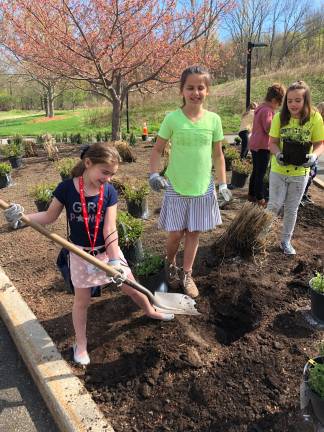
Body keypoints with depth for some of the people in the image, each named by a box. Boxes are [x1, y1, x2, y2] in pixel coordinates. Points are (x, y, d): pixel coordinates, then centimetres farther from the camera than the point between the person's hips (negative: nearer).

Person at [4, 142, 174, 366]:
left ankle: (150, 310, 45)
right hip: (81, 254, -1)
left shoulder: (109, 192, -13)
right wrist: (22, 217, -19)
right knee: (82, 301, 11)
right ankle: (80, 344, 34)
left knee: (131, 287, 14)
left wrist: (115, 259, -24)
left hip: (108, 250, 1)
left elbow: (110, 229, -17)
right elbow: (50, 216, -3)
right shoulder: (66, 188, -15)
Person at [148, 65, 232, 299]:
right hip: (176, 186, -1)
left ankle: (187, 274, 29)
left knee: (194, 232, 11)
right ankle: (170, 264, 37)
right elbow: (158, 150, -1)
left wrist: (223, 185, 0)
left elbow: (218, 155, 5)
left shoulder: (214, 119, -2)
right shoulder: (172, 118, -7)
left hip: (203, 187, 2)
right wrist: (154, 174, -18)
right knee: (176, 233, 6)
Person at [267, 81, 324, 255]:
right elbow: (273, 142, -5)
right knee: (274, 205, 0)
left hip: (300, 173, 1)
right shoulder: (280, 117, -11)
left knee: (291, 209, 13)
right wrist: (277, 153, -26)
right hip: (278, 170, -1)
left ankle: (286, 241, 30)